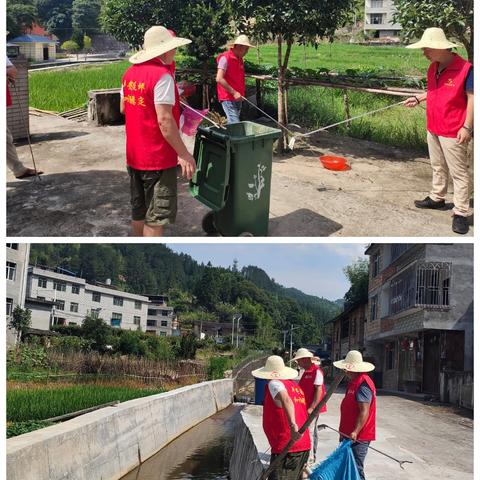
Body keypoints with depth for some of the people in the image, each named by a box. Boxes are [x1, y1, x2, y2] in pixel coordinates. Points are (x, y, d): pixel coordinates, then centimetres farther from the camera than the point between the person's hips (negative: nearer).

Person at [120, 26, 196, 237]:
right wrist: (184, 154, -20)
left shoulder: (131, 73, 5)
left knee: (139, 210, 19)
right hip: (158, 159, -8)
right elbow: (164, 120, -24)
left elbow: (123, 108, 17)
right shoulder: (162, 75, -19)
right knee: (156, 215, 0)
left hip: (134, 156, 8)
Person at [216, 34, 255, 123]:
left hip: (237, 98, 9)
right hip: (228, 98, -9)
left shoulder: (239, 59, 16)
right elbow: (219, 79, -19)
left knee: (231, 123, 11)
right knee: (235, 124, -16)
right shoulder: (225, 58, -12)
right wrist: (234, 93, -20)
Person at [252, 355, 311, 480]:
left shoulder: (274, 384, -8)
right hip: (304, 447, 8)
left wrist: (292, 425, -41)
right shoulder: (295, 386, 16)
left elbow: (286, 400, -29)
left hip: (286, 450, -8)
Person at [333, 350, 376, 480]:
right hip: (349, 434, 10)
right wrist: (344, 431, 23)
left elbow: (364, 411, -25)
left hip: (358, 437, -10)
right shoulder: (354, 382, 14)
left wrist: (355, 432, -30)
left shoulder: (362, 384, -19)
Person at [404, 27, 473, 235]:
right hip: (433, 128, 8)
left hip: (452, 132, -8)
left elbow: (472, 98, -16)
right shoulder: (433, 67, 6)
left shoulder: (464, 68, -18)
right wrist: (418, 98, 8)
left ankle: (461, 213, 1)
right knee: (438, 167, 21)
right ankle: (437, 198, 37)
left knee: (458, 172, -2)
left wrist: (467, 127, -18)